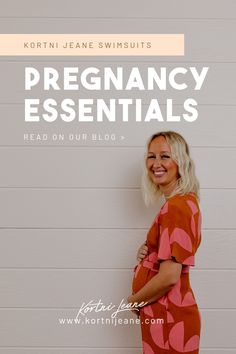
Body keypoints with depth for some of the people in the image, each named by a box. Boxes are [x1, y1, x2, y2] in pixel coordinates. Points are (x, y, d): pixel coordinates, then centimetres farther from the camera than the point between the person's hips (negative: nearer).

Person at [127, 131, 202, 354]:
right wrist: (147, 253, 1)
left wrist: (133, 301, -9)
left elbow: (169, 276, -25)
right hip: (167, 313, 9)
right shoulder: (185, 202, 9)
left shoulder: (176, 206, -20)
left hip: (169, 316, -9)